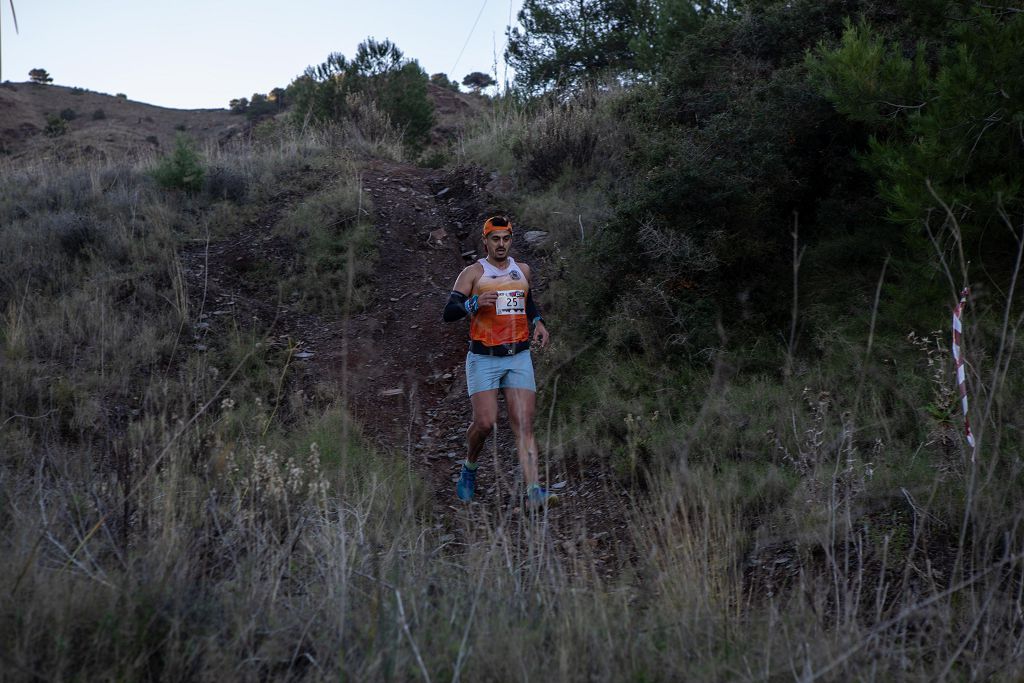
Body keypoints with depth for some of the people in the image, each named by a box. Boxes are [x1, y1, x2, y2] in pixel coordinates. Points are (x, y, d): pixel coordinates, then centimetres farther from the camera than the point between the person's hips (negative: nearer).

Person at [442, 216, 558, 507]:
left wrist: (538, 322, 13)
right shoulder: (473, 273, 0)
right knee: (485, 422, -13)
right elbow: (449, 313, -9)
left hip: (519, 357, 3)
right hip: (483, 359, -3)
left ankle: (534, 491, -16)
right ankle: (469, 468, 17)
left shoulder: (522, 270, 14)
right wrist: (475, 303, -27)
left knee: (524, 425, -8)